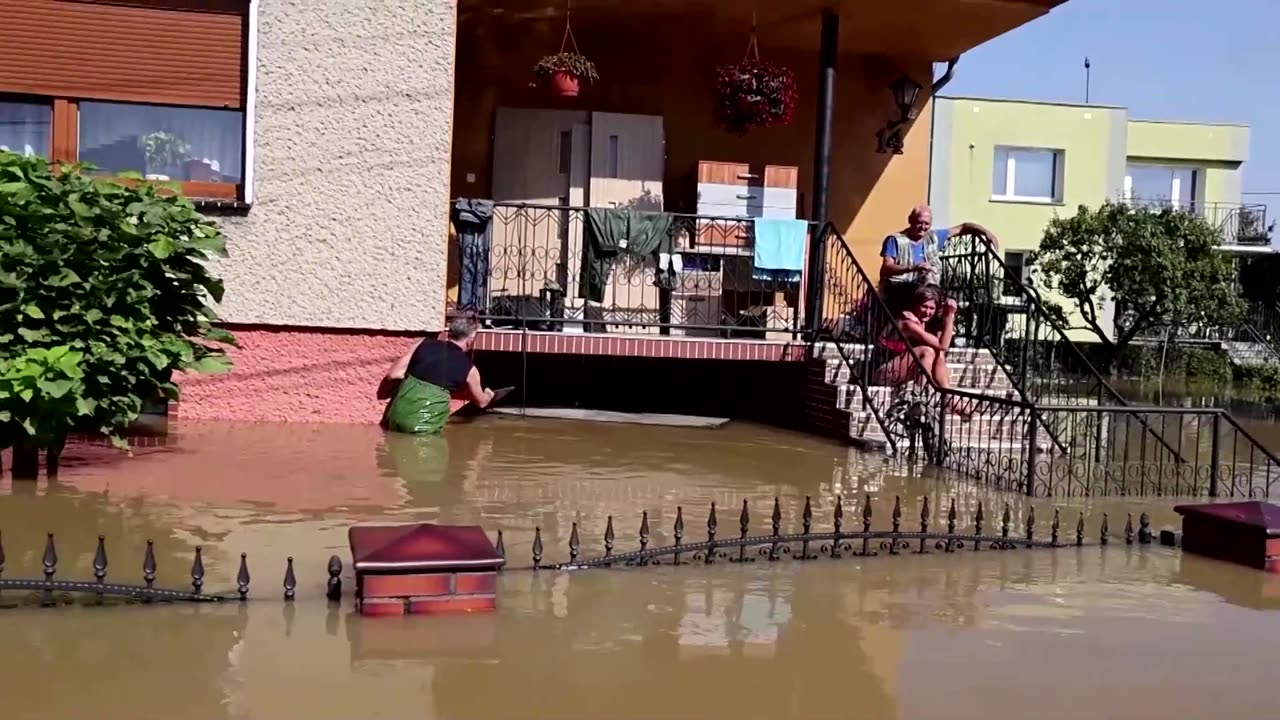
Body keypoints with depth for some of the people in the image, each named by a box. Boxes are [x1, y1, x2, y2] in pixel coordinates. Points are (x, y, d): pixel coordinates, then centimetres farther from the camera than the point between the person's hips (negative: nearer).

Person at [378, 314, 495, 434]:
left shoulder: (424, 343, 9)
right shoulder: (468, 368, 8)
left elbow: (393, 374, 5)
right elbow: (481, 402, 28)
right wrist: (488, 395, 50)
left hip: (397, 415, 3)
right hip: (425, 424, -3)